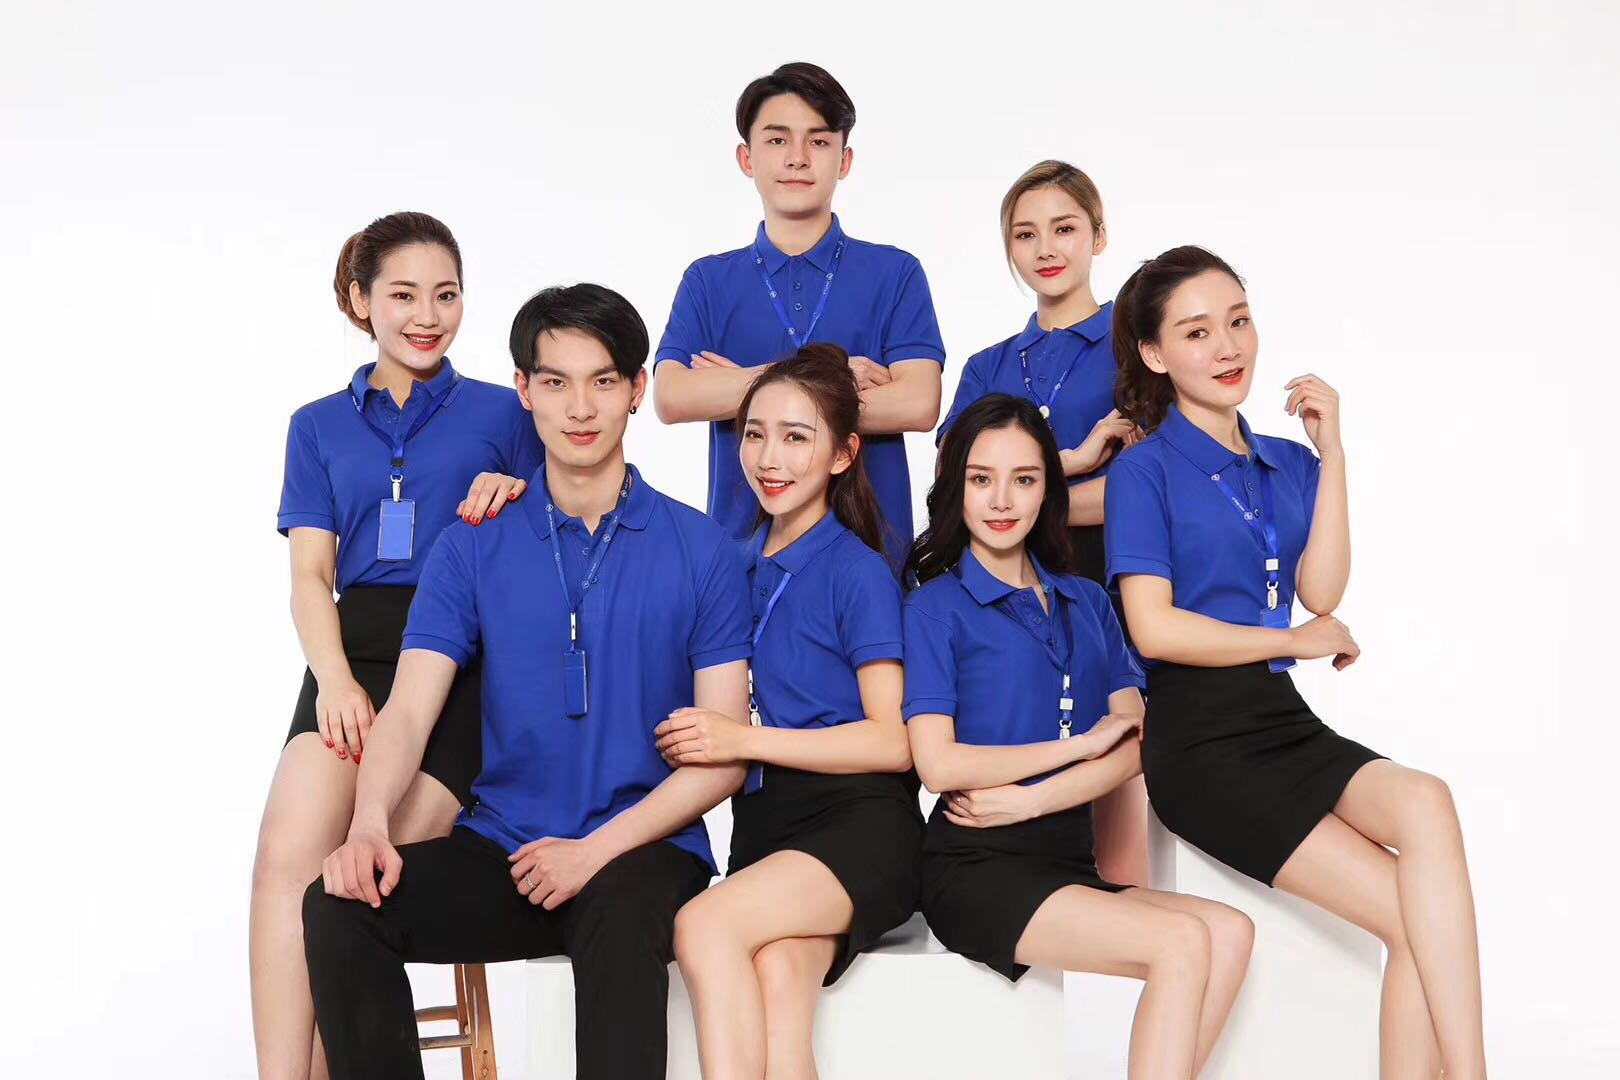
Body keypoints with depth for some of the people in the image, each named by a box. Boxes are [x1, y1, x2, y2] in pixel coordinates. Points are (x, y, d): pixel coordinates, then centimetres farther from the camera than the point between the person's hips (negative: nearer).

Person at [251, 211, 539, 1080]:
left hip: (466, 659, -2)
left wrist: (518, 498, -7)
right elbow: (311, 576, 11)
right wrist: (334, 681, -8)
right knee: (288, 857, -24)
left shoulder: (503, 414, 15)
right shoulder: (319, 426, 20)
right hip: (357, 650, 2)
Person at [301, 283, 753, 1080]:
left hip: (641, 850, -2)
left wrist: (596, 849, -15)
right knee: (338, 908, -22)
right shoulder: (473, 547, 7)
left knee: (621, 917, -37)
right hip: (502, 847, 3)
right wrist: (369, 824, -23)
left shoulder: (701, 551, 1)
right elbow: (409, 710, -2)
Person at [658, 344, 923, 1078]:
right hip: (763, 821, 4)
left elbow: (893, 741, -5)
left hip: (858, 823, -4)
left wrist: (743, 740, -13)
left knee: (704, 926, -31)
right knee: (774, 989, -29)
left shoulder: (858, 573, 1)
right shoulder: (735, 564, 17)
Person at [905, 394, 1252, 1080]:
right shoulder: (935, 606, 0)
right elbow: (938, 765, -10)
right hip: (975, 868, -5)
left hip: (1067, 858, 6)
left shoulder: (1087, 603, 16)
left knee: (1230, 933, -19)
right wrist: (1082, 744, -3)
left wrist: (1028, 798, -11)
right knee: (1181, 942, -24)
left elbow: (1134, 745, 5)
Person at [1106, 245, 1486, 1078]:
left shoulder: (1288, 466, 15)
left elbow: (1321, 592, 0)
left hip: (1285, 720, 5)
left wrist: (1330, 452, -1)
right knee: (1417, 920, -20)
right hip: (1201, 737, -4)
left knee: (1424, 804, -29)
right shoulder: (1145, 469, -1)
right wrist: (1298, 641, -3)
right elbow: (1154, 628, -10)